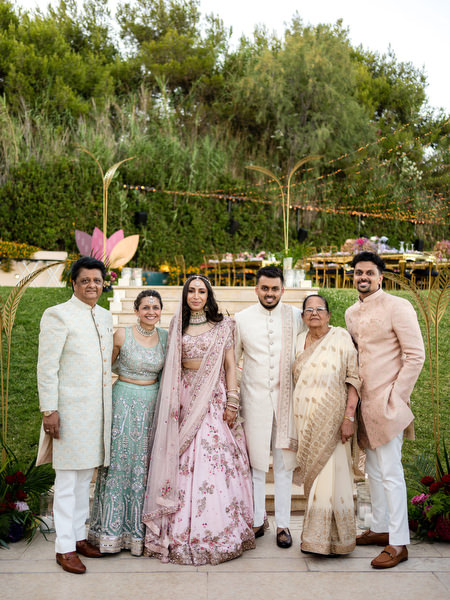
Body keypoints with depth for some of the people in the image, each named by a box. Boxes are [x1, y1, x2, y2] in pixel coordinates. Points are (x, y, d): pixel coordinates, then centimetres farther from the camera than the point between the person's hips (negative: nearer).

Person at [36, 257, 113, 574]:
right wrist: (49, 410, -15)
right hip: (71, 408, -6)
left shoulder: (105, 316, 12)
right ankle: (64, 547, 14)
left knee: (85, 477, 16)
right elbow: (47, 367, -11)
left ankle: (79, 536, 29)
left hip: (99, 409, 7)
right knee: (67, 481, 2)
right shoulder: (58, 315, -8)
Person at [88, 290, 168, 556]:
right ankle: (113, 529, 18)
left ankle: (139, 529, 22)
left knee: (145, 466, 8)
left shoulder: (165, 337, 4)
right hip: (124, 402, -3)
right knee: (119, 462, 3)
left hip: (153, 404, 3)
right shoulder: (122, 335, -6)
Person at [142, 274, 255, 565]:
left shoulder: (222, 326, 5)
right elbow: (171, 368, 10)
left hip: (214, 399, -1)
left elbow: (230, 366, 3)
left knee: (215, 462, -4)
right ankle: (182, 534, 10)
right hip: (184, 399, 2)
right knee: (184, 463, 0)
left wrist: (232, 401, -4)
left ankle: (217, 532, 9)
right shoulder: (177, 326, 10)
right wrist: (172, 403, 2)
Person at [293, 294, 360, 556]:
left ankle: (335, 538, 11)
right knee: (314, 476, 10)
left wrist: (349, 417, -16)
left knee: (330, 474, -4)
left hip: (331, 420, -5)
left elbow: (353, 379, -9)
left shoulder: (341, 337, -6)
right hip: (305, 420, 5)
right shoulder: (299, 340, 9)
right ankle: (315, 537, 22)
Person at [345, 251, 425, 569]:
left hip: (386, 402, -7)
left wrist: (396, 396, -14)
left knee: (390, 472, -4)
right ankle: (381, 528, 29)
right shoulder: (351, 313, 12)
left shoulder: (397, 306, -10)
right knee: (373, 469, 15)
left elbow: (415, 355, -12)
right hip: (362, 401, 7)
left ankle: (399, 543, 6)